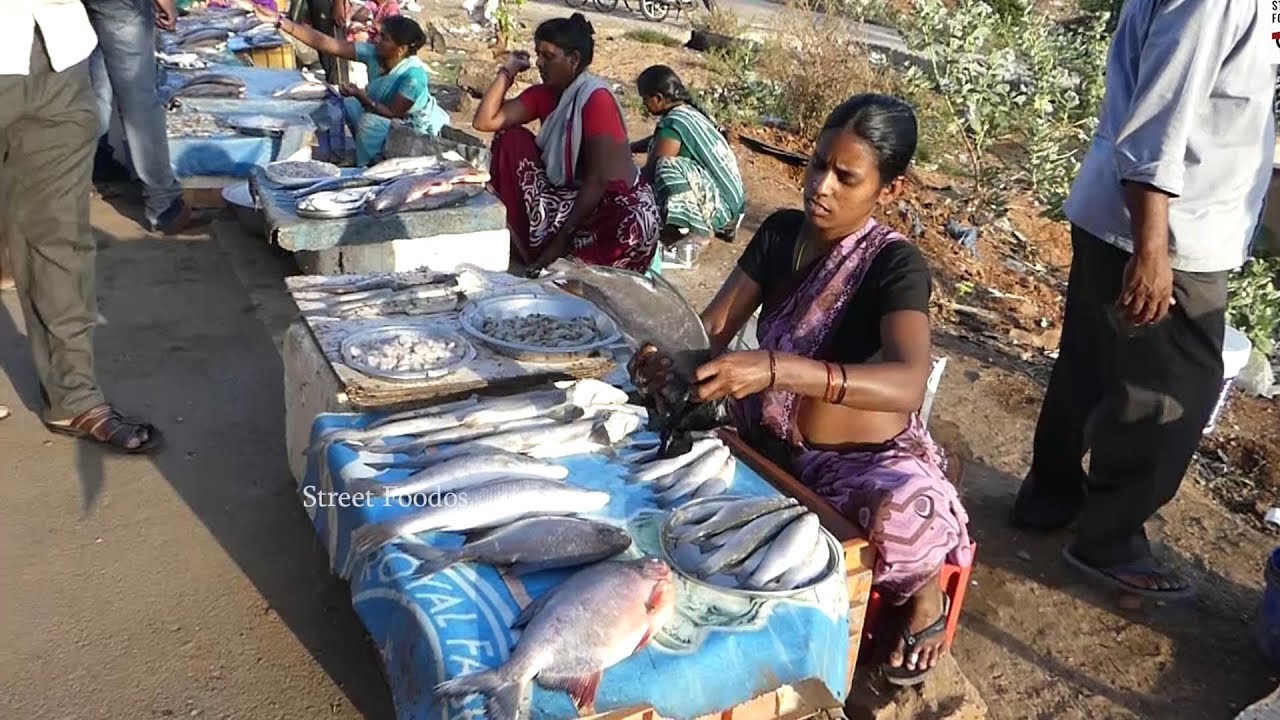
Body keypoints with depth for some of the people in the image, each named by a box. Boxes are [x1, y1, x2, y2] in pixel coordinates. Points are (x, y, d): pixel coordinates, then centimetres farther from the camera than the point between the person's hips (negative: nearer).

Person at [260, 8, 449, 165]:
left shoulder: (414, 75, -35)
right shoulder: (373, 53, -17)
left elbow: (393, 114, -29)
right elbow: (325, 43, -20)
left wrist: (361, 96, -37)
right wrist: (281, 21, -25)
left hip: (417, 126, -7)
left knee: (370, 122, -28)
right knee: (347, 105, -2)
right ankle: (365, 154, 13)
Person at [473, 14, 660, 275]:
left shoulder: (596, 98, -21)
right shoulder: (543, 94, 2)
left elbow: (598, 180, -23)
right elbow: (484, 121, -3)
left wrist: (562, 238, -24)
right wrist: (508, 72, -5)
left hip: (615, 202, -7)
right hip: (569, 195, 7)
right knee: (511, 137, -4)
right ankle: (519, 245, -4)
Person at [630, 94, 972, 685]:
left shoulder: (897, 265, -20)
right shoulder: (780, 232, -3)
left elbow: (907, 385, -38)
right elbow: (712, 329, -5)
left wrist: (776, 368, -52)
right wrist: (668, 358, -30)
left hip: (863, 458, -5)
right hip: (768, 442, 6)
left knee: (910, 516, -38)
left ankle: (924, 591, 3)